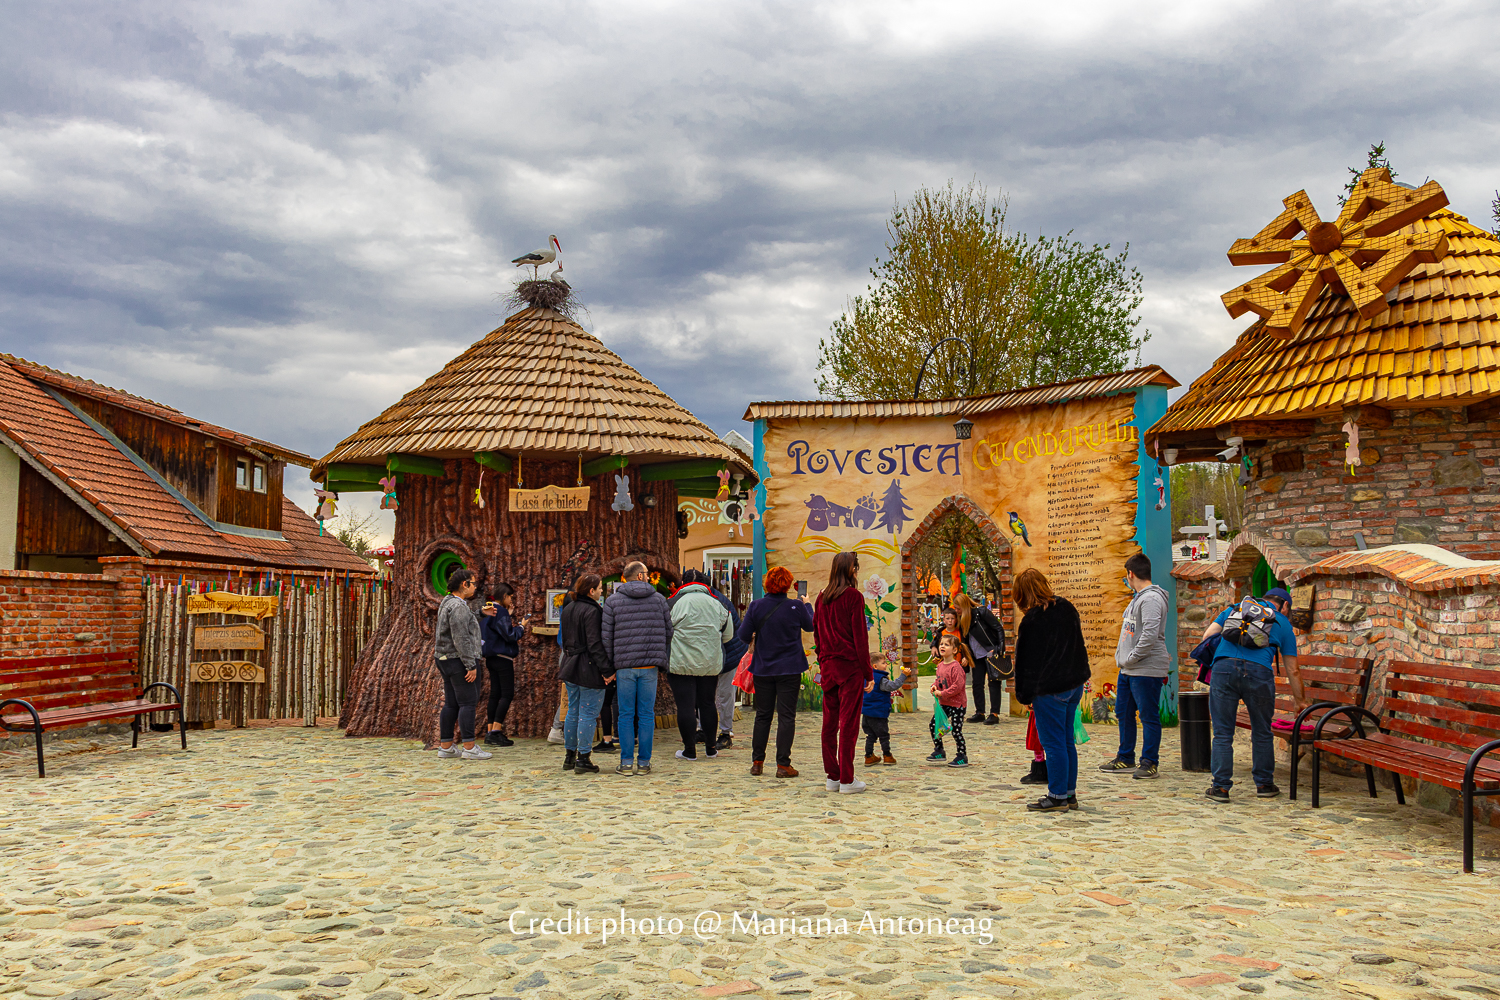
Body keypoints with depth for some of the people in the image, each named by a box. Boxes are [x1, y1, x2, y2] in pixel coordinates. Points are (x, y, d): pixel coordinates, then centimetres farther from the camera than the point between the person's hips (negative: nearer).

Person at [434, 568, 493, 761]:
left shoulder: (447, 603, 17)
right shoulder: (458, 606, -16)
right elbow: (461, 638, -21)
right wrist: (471, 665, -21)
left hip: (445, 659, 10)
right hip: (459, 659, -10)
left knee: (451, 703, 12)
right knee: (468, 702, -8)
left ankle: (445, 746, 14)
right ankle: (469, 748, -8)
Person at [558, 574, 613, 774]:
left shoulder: (568, 609, 11)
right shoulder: (592, 611, -16)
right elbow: (595, 644, -21)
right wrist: (607, 670, -20)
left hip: (571, 666, 9)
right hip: (590, 668, -9)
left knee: (573, 712, 15)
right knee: (588, 713, -3)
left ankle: (570, 757, 22)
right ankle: (583, 760, -1)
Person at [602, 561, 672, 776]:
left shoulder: (613, 601, 1)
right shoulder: (658, 599, 5)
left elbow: (607, 637, -2)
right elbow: (668, 633, 6)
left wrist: (610, 667, 4)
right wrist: (663, 659, 16)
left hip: (624, 666, -1)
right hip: (650, 665, 1)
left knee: (626, 714, 5)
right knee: (646, 714, 5)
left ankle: (626, 762, 5)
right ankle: (644, 763, 7)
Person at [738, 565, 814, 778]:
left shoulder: (756, 606, -7)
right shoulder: (796, 606, -9)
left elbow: (743, 635, -5)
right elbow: (810, 626, 9)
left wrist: (751, 643, 18)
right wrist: (807, 606, 26)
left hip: (763, 669, 2)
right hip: (789, 669, -2)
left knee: (762, 716, 12)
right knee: (786, 716, 1)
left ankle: (757, 762, 16)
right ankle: (783, 764, -1)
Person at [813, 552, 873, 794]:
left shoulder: (822, 597, 8)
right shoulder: (853, 596, -9)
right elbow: (860, 636, -9)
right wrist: (868, 672, -5)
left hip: (828, 666, 6)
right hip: (850, 666, -6)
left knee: (830, 722, 10)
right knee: (849, 722, -2)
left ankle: (832, 776, 16)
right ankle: (847, 780, 0)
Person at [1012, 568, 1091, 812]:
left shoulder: (1032, 620, -16)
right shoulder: (1067, 607, 6)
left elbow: (1026, 660, -12)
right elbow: (1078, 644, 14)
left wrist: (1024, 695, -4)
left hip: (1049, 689, -8)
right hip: (1074, 683, 8)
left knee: (1054, 743, 0)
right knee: (1067, 741, 15)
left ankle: (1058, 796, 5)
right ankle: (1070, 794, 21)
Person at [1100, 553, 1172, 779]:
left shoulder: (1151, 598, -15)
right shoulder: (1138, 597, 17)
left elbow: (1150, 635, -25)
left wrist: (1131, 659, -18)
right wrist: (1121, 657, 13)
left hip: (1146, 670, -10)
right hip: (1128, 670, 11)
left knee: (1149, 717, -1)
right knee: (1123, 714, 15)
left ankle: (1149, 762, 6)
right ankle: (1125, 758, 25)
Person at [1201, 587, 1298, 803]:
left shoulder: (1234, 608, 25)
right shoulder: (1283, 623, 21)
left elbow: (1208, 636, 16)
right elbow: (1292, 669, 21)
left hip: (1224, 666, 1)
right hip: (1258, 672, -1)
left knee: (1222, 734, 5)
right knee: (1261, 733, 16)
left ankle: (1220, 787, 3)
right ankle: (1264, 785, 24)